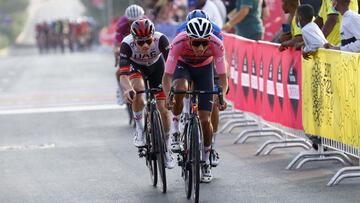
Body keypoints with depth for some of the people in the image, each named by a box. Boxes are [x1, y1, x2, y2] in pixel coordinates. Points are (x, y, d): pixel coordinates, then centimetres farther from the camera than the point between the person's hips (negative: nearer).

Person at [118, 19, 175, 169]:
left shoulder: (160, 39, -37)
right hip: (135, 66, -1)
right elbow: (123, 74, -44)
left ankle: (167, 149, 14)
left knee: (163, 110, -5)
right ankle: (139, 129, -13)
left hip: (156, 66, 1)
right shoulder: (127, 44, -38)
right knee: (137, 90, -34)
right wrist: (127, 89, -64)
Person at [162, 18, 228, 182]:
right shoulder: (179, 44, -38)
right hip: (182, 65, -1)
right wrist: (168, 95, -53)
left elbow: (222, 76, -29)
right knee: (180, 89, -37)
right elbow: (167, 76, -35)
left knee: (205, 119, -5)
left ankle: (206, 163, 13)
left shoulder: (216, 45, -35)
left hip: (204, 68, 1)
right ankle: (176, 124, -9)